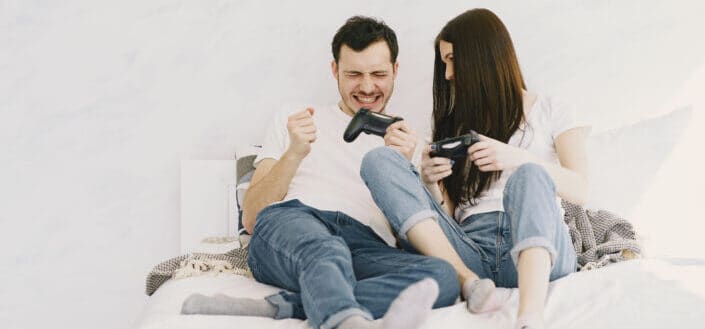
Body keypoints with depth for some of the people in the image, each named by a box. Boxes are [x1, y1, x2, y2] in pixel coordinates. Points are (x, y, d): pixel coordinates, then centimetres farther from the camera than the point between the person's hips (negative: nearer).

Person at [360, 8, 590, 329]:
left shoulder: (551, 112, 18)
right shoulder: (456, 125, 27)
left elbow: (580, 190, 0)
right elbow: (449, 216, 17)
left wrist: (517, 158, -16)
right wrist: (430, 185, -6)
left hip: (539, 250, -3)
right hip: (470, 249, 3)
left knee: (529, 176, -34)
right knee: (379, 159, -12)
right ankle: (471, 283, -29)